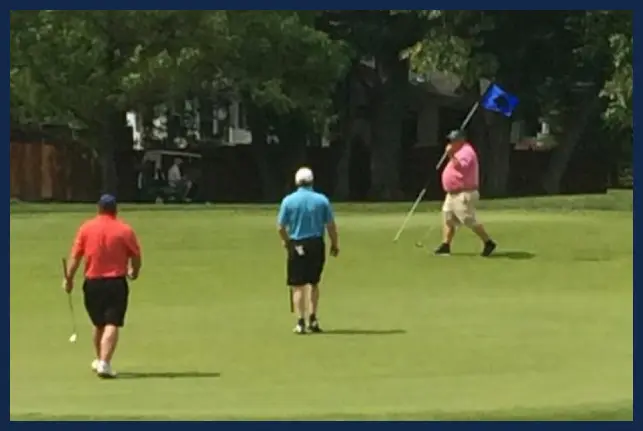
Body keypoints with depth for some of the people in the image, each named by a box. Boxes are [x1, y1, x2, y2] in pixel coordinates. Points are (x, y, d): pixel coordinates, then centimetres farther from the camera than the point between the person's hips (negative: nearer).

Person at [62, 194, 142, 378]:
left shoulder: (86, 228, 0)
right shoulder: (125, 230, -3)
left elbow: (75, 256, -1)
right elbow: (136, 256, 0)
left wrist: (69, 278, 6)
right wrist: (134, 272, 20)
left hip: (92, 282, 3)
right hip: (116, 283, -3)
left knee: (99, 324, 20)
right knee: (112, 325, -6)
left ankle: (99, 360, 36)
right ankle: (105, 363, -21)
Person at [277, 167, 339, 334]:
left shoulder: (288, 200, -5)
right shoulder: (322, 200, -2)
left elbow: (281, 227, -3)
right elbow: (331, 226, -2)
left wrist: (286, 241, 16)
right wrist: (335, 244, 11)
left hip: (296, 245, -2)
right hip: (316, 244, 2)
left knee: (298, 286, 2)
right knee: (314, 283, 18)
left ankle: (301, 322, -3)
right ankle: (313, 319, 16)